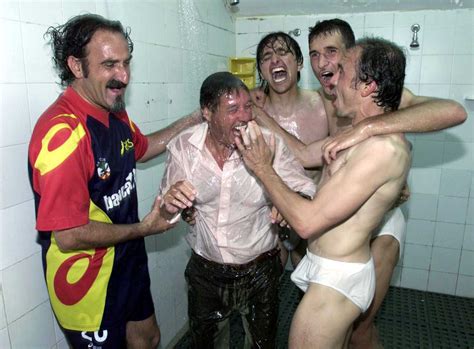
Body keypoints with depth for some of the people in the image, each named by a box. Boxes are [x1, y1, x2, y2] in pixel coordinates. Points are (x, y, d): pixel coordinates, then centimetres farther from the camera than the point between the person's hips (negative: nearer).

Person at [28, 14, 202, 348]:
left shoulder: (115, 113, -2)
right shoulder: (62, 131, -30)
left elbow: (141, 148, 19)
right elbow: (68, 235, -30)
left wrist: (193, 121, 9)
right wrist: (144, 228, -16)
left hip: (128, 260, 8)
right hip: (87, 279, -8)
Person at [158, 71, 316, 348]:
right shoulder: (183, 147, -12)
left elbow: (308, 193, -14)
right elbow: (165, 215, -4)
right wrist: (170, 204, -28)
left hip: (259, 271, -1)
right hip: (205, 271, 2)